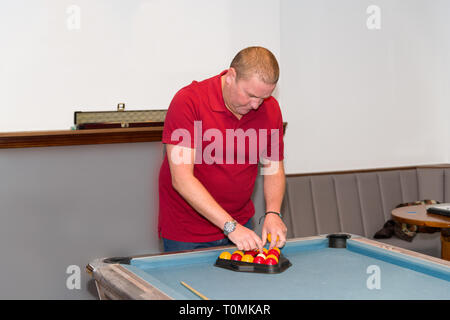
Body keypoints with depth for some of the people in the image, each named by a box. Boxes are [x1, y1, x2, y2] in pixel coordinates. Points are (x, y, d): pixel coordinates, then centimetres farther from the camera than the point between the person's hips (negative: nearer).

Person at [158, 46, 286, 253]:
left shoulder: (270, 109, -6)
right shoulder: (188, 101, -22)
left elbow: (274, 168, 6)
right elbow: (182, 179, -26)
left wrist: (272, 213, -13)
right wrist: (230, 225, -31)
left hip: (240, 224, 4)